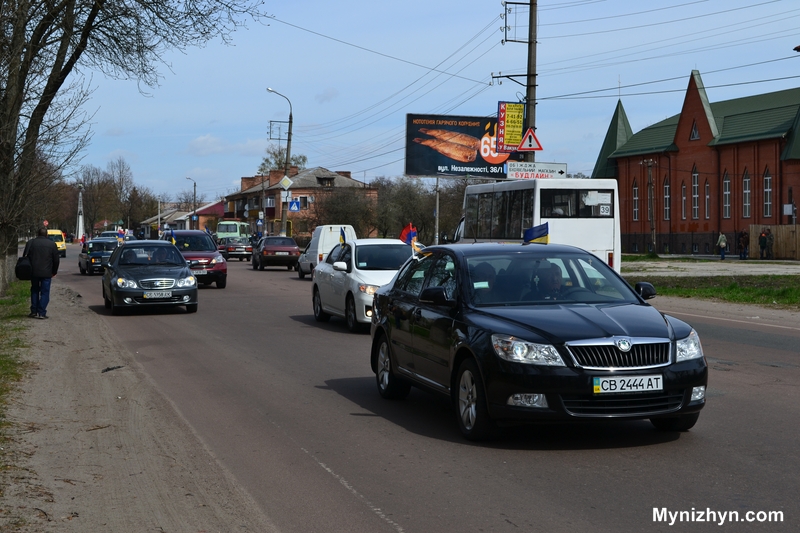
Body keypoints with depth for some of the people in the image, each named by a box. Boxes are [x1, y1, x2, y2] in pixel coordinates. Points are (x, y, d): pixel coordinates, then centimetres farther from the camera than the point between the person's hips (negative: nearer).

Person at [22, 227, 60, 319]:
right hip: (46, 273, -2)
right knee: (45, 292, 2)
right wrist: (54, 271, 15)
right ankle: (41, 313, -4)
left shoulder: (30, 243, 4)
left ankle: (34, 311, 14)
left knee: (34, 291, 16)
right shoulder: (52, 244, 0)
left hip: (33, 272, 2)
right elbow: (56, 260, 3)